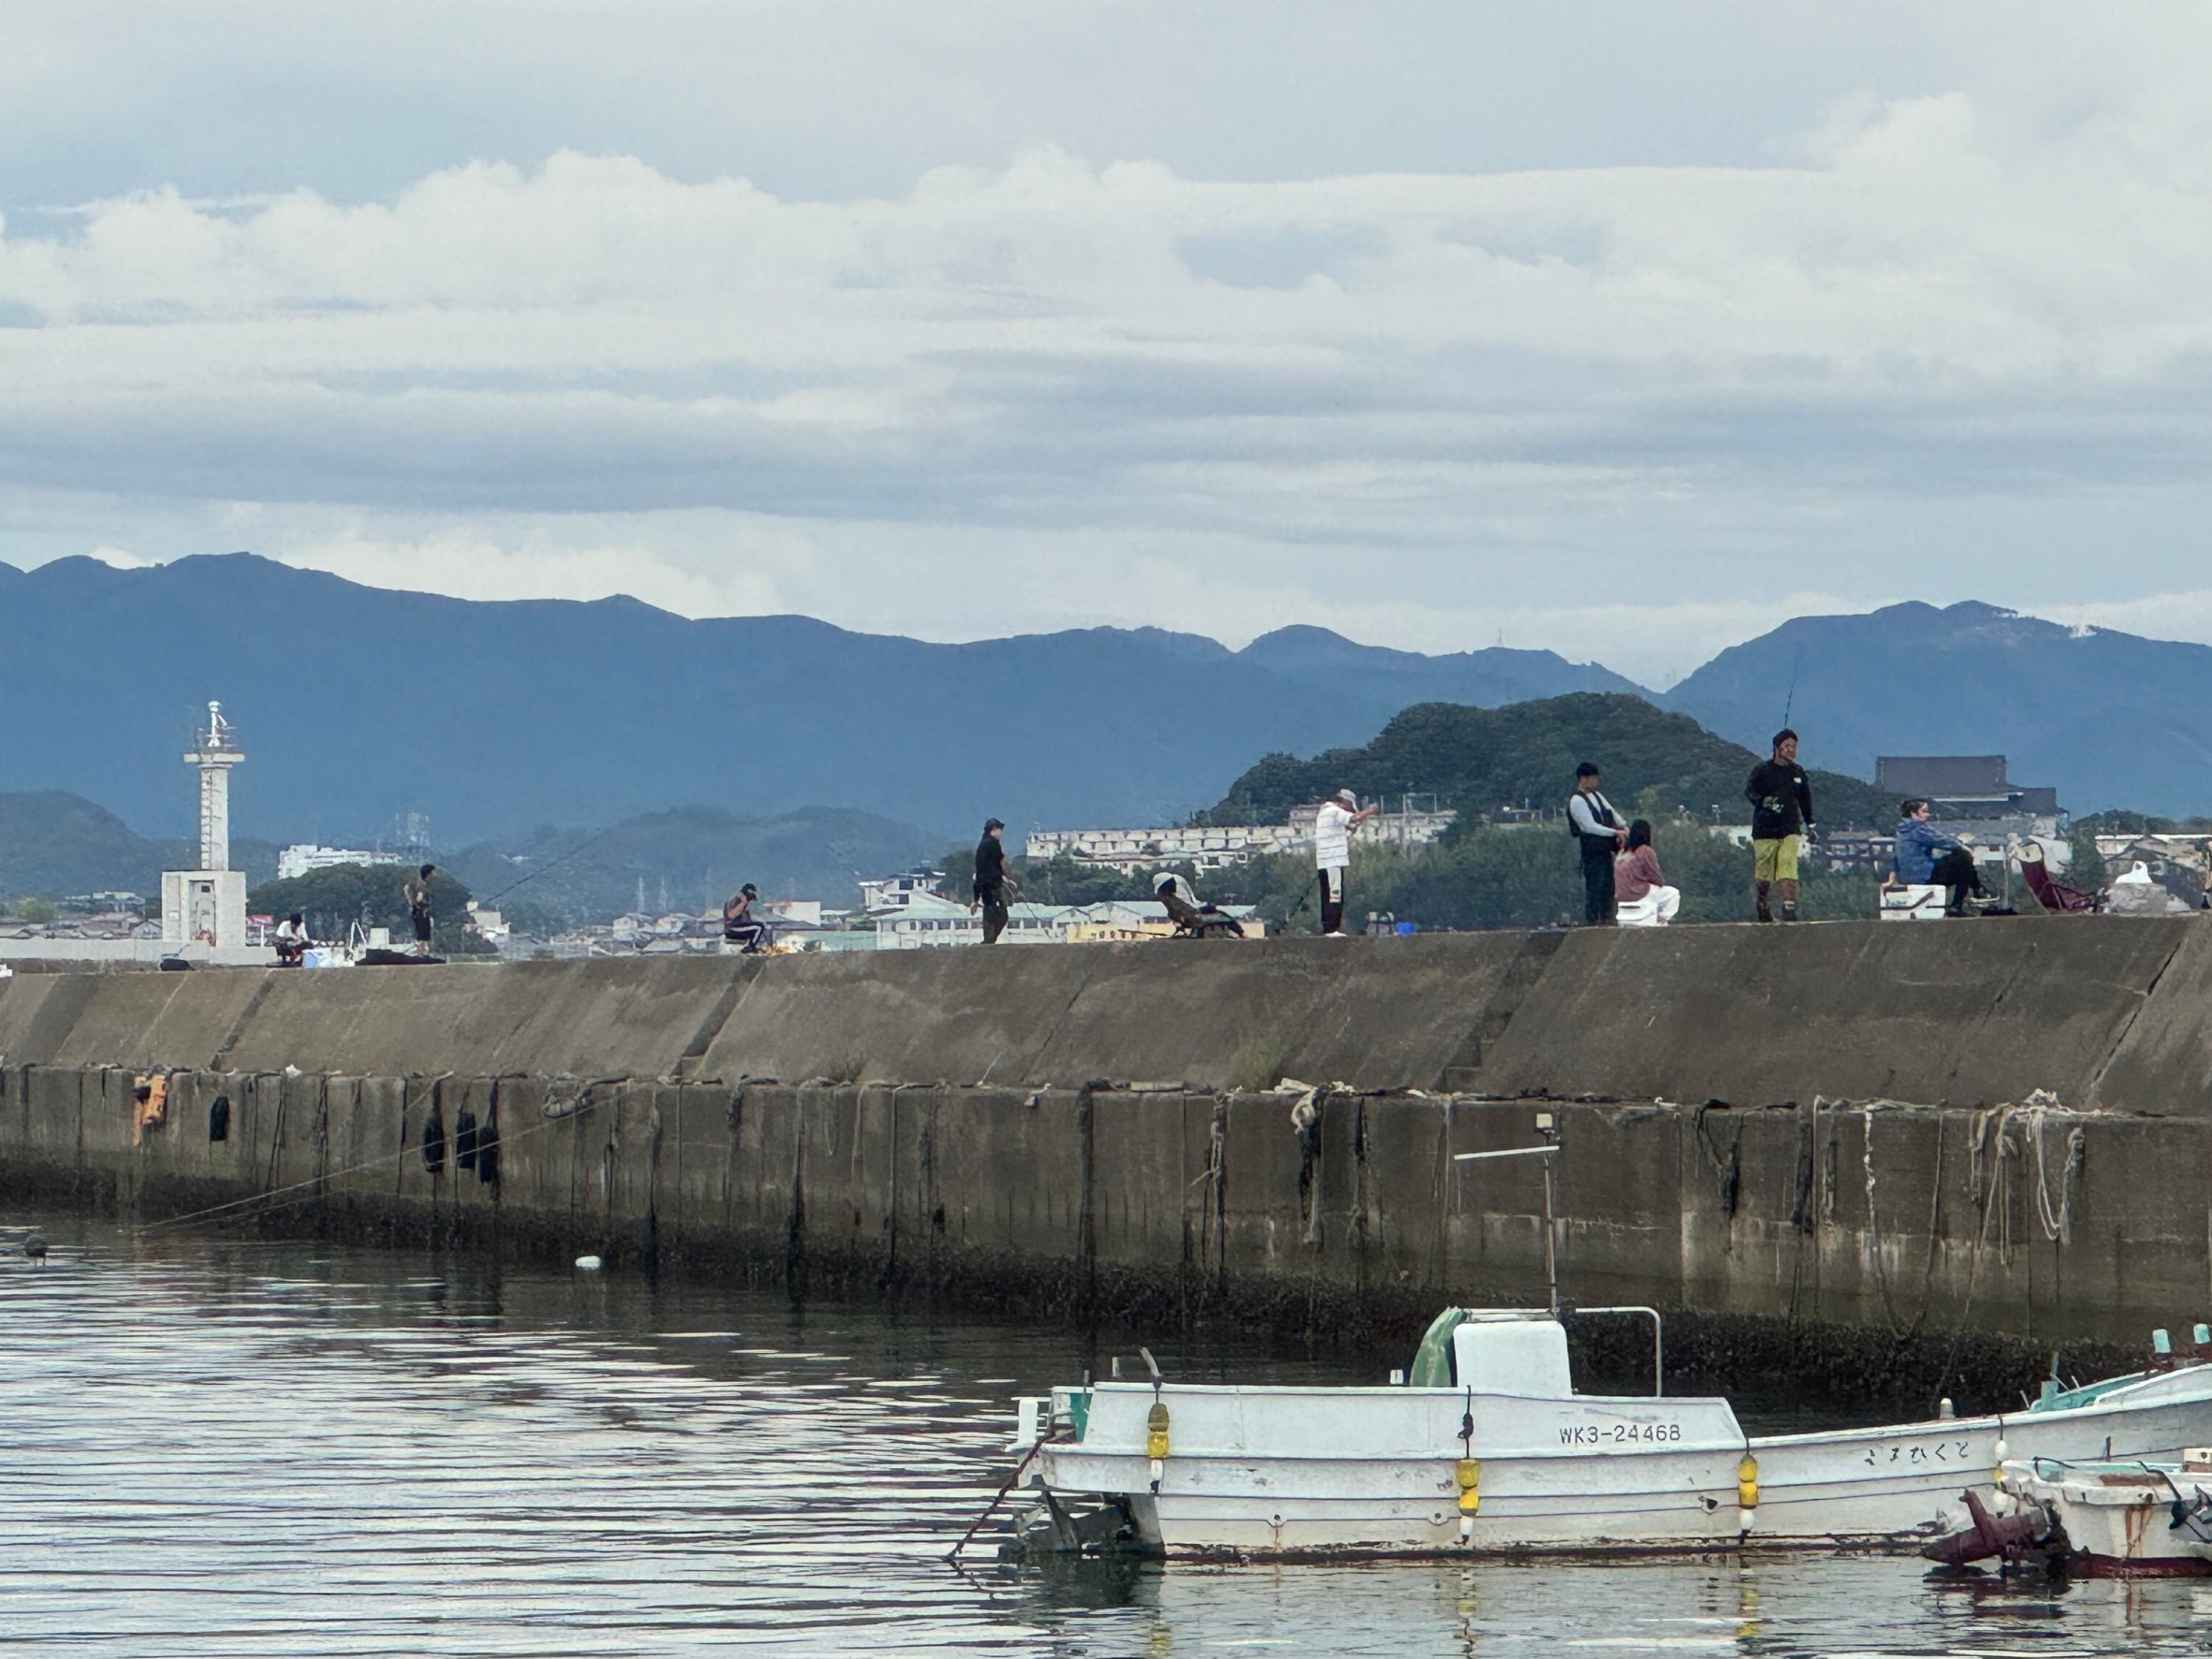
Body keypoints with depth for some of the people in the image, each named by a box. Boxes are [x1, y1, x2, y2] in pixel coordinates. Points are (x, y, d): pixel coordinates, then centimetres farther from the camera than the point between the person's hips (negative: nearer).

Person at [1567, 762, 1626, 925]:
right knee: (1593, 886, -7)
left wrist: (1622, 827, -3)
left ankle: (1606, 919, 16)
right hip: (1591, 849, -9)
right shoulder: (1577, 801, -12)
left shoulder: (1596, 795, 15)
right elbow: (1590, 826, -18)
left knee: (1608, 885, 10)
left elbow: (1612, 813, 17)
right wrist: (1614, 832, -18)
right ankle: (1591, 920, -3)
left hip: (1605, 848, 9)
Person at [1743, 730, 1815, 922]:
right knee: (1763, 872, 5)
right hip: (1765, 829, -2)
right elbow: (1749, 791, -8)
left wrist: (1809, 824, 21)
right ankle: (1763, 905, 25)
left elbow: (1805, 799, 21)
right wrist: (1763, 801, -27)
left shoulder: (1798, 772, 11)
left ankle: (1789, 907, -20)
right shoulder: (1762, 770, -1)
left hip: (1790, 829, 2)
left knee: (1788, 868, -14)